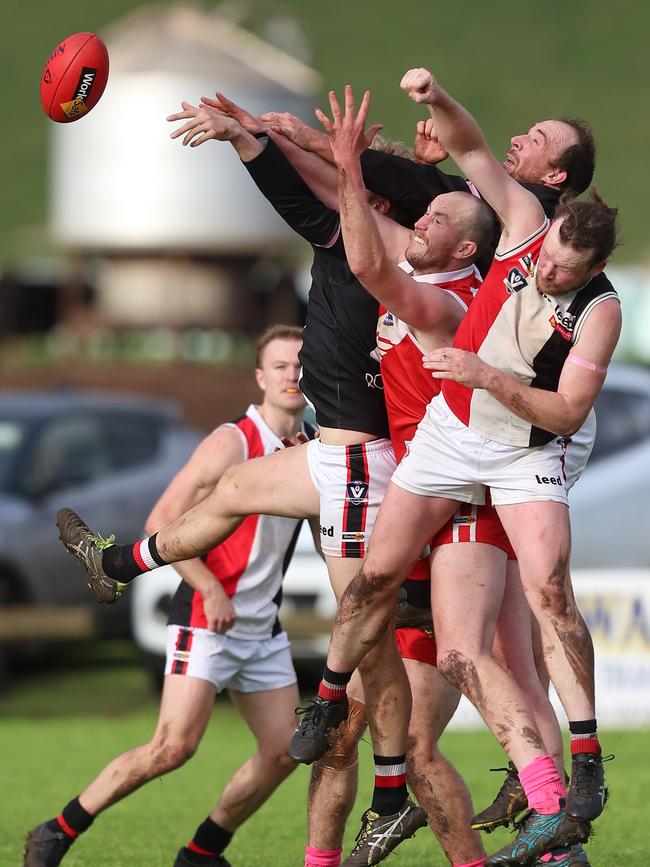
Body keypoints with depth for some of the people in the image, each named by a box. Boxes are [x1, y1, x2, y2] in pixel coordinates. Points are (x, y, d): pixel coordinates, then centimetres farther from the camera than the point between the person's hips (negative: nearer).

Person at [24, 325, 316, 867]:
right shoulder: (232, 442, -13)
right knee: (174, 746, -17)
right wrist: (211, 589, -21)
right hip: (206, 619, -7)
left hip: (264, 627, 7)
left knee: (284, 751, 1)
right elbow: (162, 522, -16)